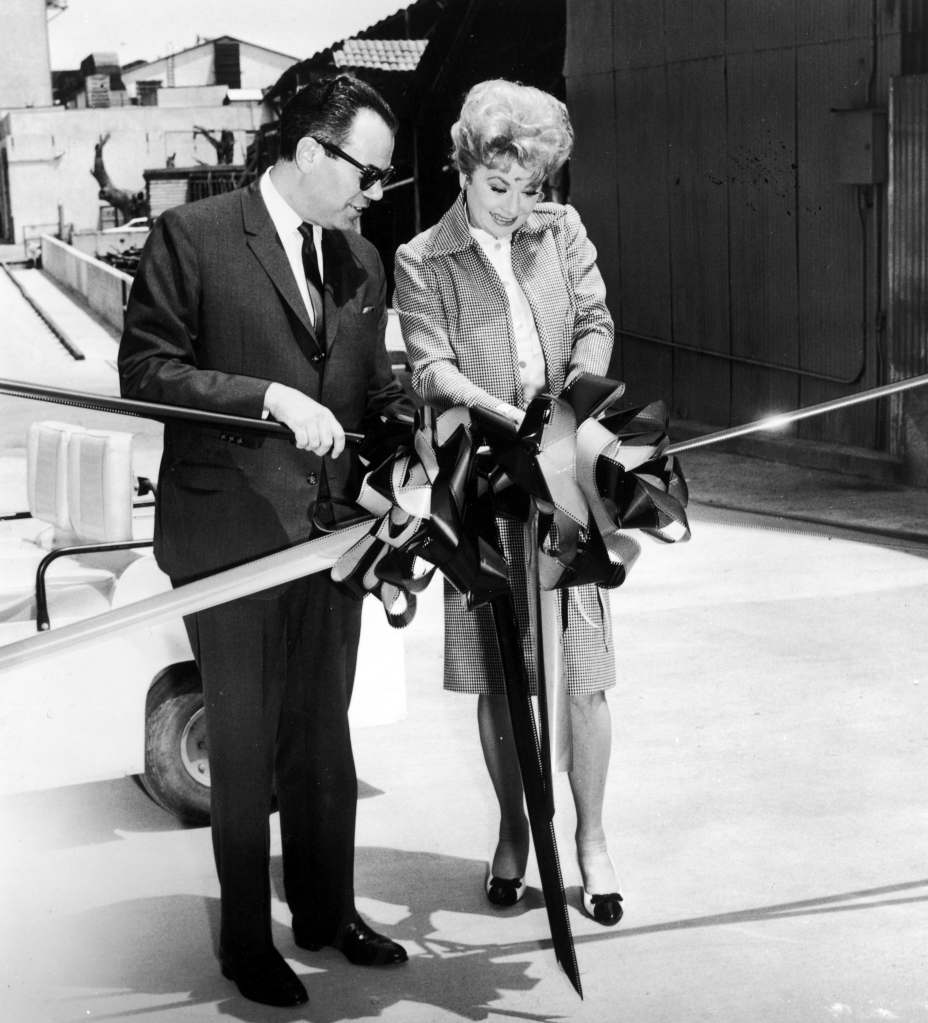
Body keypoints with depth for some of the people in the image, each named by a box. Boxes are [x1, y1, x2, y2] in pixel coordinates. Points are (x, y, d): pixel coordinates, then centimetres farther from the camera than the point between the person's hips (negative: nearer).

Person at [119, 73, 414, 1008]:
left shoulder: (361, 259, 10)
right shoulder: (193, 236, -8)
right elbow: (145, 370, -13)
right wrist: (271, 396, -22)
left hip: (328, 529, 6)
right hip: (229, 532, -5)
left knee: (323, 734, 16)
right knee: (244, 744, 5)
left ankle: (328, 913, 32)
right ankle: (246, 941, 20)